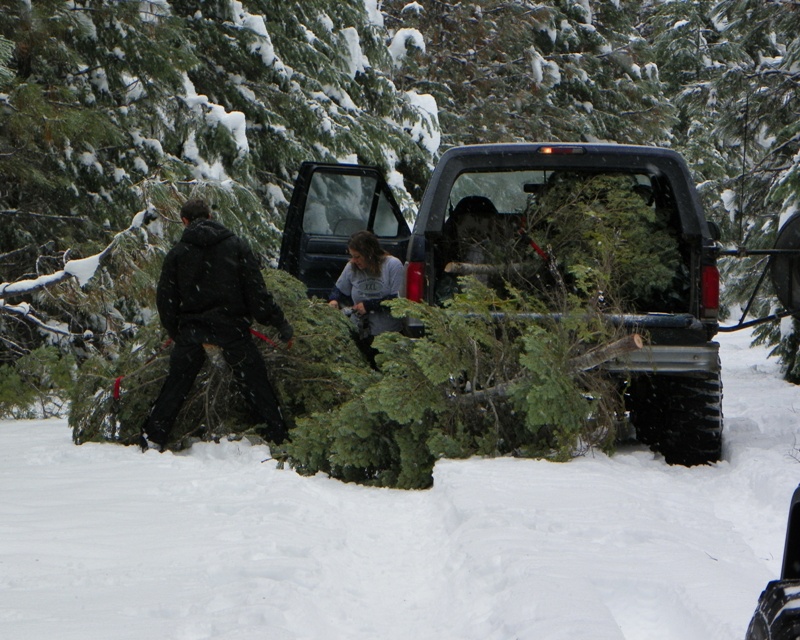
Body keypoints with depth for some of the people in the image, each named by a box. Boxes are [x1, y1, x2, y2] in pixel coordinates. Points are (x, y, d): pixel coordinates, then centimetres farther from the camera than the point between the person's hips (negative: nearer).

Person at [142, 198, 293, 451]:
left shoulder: (178, 253, 3)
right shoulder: (236, 246, 2)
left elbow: (165, 300, 5)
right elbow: (256, 290, -2)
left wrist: (175, 331, 19)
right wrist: (279, 322, 4)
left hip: (192, 330, 1)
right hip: (231, 326, -1)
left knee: (176, 384, 11)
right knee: (255, 383, 5)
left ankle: (153, 438, 9)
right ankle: (278, 437, 3)